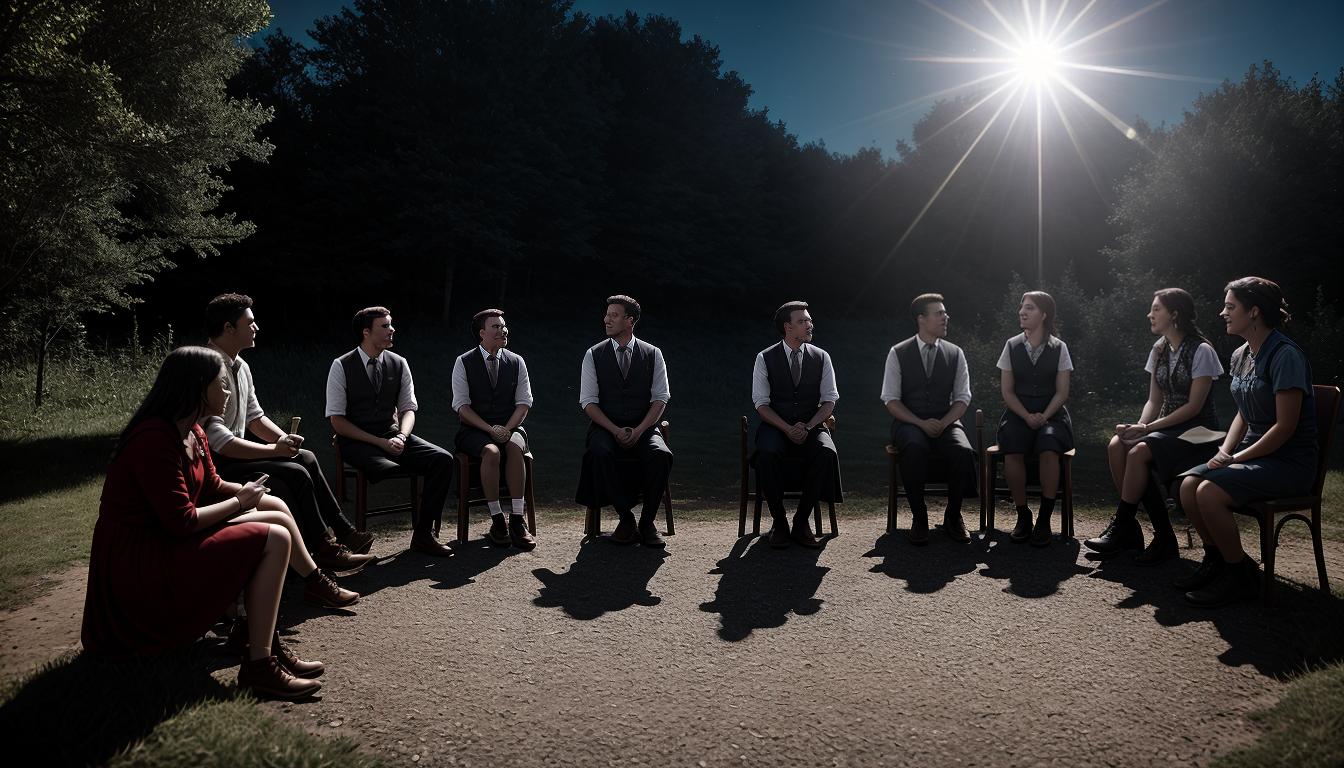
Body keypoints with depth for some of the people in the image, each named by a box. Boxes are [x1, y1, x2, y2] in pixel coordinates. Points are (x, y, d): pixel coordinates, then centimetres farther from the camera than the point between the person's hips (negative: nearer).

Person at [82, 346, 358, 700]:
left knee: (275, 509, 6)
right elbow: (182, 522, -25)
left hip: (167, 542, 11)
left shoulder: (192, 432, 7)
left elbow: (212, 487, 19)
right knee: (274, 539, -19)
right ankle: (259, 667, -17)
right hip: (139, 568, -11)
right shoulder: (155, 439, -23)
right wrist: (240, 502, -11)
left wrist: (247, 491, -1)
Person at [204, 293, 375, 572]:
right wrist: (275, 449, -20)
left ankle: (342, 531, 5)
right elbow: (218, 440, -26)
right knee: (296, 474, -19)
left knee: (306, 457, 0)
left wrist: (285, 439, -2)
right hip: (216, 463, -9)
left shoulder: (241, 366, 8)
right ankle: (323, 548, -5)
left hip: (237, 453, 9)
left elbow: (255, 416, 17)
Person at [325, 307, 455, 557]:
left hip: (392, 435, 5)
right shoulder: (342, 366, -6)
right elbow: (337, 421, -8)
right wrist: (380, 443, -16)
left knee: (443, 459, -18)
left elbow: (408, 408, 10)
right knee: (391, 469, -35)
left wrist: (401, 437, -13)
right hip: (356, 442, -5)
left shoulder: (398, 364, 7)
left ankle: (423, 534, -13)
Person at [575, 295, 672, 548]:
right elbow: (588, 402, 1)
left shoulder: (652, 354, 6)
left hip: (643, 429, 0)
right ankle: (626, 518, -18)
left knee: (661, 455, -32)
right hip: (606, 429, 0)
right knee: (600, 453, -35)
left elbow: (660, 398, 3)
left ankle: (647, 521, -14)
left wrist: (639, 430, -13)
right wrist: (615, 430, -14)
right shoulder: (594, 355, 5)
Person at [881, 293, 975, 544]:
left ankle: (953, 517, -9)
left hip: (946, 422, 2)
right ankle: (919, 518, -20)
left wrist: (943, 423, -12)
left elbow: (962, 398, 8)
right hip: (908, 423, -2)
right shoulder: (898, 353, 2)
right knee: (915, 448, -37)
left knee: (964, 451, -31)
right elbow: (891, 400, -2)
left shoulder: (955, 354, 10)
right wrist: (921, 423, -16)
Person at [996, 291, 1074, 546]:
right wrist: (1027, 416, -10)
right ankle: (1022, 516, -14)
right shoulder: (1012, 346, 6)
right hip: (1018, 414, 1)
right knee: (1012, 452, -31)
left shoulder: (1059, 348, 3)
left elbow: (1062, 392, 2)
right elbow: (1007, 391, 5)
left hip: (1051, 414, -1)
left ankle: (1044, 520, -21)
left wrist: (1044, 417, -14)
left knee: (1048, 450, -33)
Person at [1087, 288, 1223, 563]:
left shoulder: (1201, 351, -10)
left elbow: (1194, 406, -15)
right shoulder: (1159, 350, 12)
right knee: (1117, 445, -23)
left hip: (1197, 431, -7)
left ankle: (1121, 528, -19)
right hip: (1166, 428, 7)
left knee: (1139, 451, -32)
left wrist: (1149, 427, -21)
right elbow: (1154, 400, 11)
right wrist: (1139, 426, -10)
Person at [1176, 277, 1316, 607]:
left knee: (1209, 492, -26)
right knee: (1188, 485, -13)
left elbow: (1285, 426, -20)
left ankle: (1240, 574, -7)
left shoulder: (1285, 355, -17)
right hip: (1252, 453, 8)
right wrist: (1224, 452, 1)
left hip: (1289, 462, -8)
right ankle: (1216, 560, 7)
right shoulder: (1241, 356, 10)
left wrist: (1236, 458, -17)